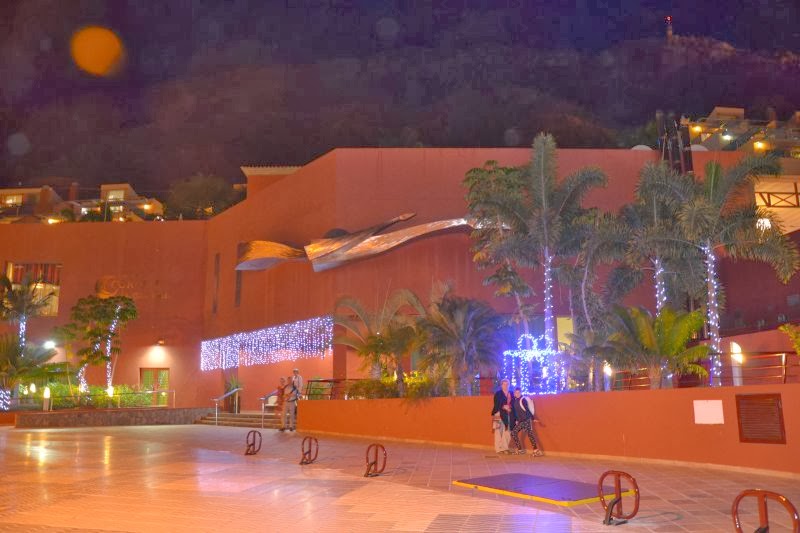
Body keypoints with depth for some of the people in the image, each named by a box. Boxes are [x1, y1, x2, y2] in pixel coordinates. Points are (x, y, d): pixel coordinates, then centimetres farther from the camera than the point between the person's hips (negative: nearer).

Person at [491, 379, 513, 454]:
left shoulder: (511, 394, 14)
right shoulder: (498, 393, -1)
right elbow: (496, 405, -6)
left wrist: (509, 407, -5)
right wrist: (503, 407, -17)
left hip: (508, 415, 5)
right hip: (499, 414, -5)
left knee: (507, 432, 3)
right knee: (499, 432, -6)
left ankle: (505, 448, 12)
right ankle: (498, 449, -3)